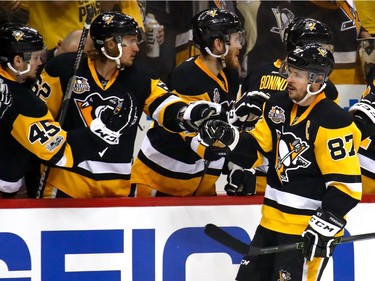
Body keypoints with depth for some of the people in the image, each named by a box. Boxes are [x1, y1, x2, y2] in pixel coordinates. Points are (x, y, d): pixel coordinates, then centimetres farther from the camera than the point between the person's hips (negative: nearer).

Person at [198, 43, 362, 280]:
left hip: (308, 227, -9)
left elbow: (346, 183, -20)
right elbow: (255, 149, 14)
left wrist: (324, 226, -25)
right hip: (273, 220, 9)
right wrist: (227, 137, -6)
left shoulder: (333, 123, -19)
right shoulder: (278, 107, 6)